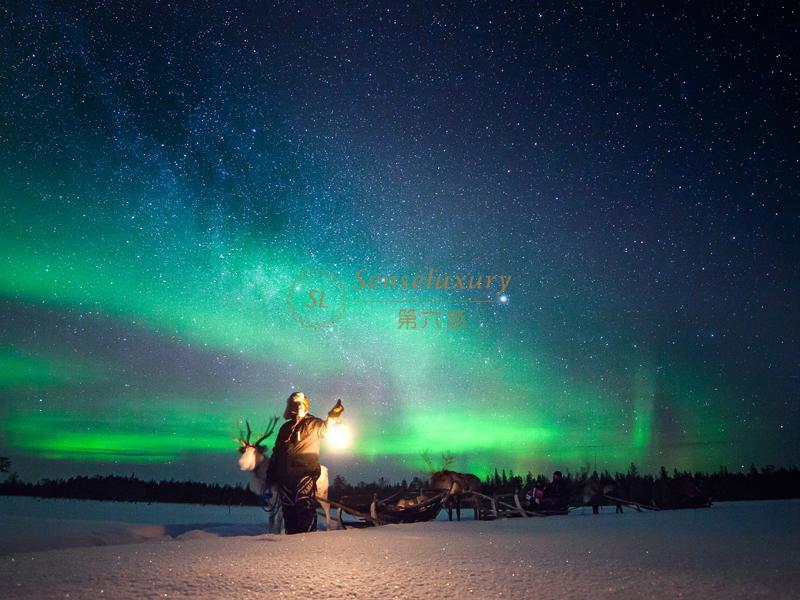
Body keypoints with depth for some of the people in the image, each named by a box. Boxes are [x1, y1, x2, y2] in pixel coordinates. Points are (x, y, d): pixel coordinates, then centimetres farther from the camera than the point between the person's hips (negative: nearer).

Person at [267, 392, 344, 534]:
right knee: (288, 509, 6)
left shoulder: (313, 424, 4)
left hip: (305, 473, -5)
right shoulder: (285, 428, 20)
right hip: (285, 476, 6)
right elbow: (276, 452, 24)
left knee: (305, 507, -14)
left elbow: (326, 427, -16)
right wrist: (271, 473, 19)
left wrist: (333, 417, -37)